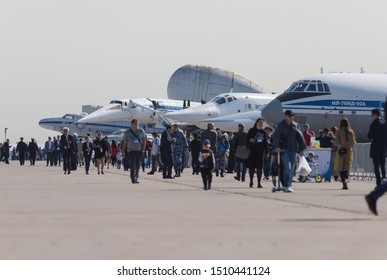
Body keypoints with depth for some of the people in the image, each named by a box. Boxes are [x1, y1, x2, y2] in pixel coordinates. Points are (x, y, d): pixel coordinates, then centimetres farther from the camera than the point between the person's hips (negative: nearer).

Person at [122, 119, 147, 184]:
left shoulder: (141, 131, 7)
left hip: (139, 151, 2)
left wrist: (143, 150, -2)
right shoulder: (127, 132, 5)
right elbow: (124, 142, 8)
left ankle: (136, 178, 19)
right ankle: (133, 178, -22)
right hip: (131, 150, -2)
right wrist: (123, 151, 3)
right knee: (132, 165, -14)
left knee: (137, 165, 7)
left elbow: (144, 141, 8)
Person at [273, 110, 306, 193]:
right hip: (284, 150, -5)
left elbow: (300, 137, 16)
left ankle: (288, 185, 16)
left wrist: (301, 149, 11)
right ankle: (287, 186, -19)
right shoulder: (281, 126, -1)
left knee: (291, 168, 7)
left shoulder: (295, 125, 12)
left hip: (293, 150, 5)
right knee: (287, 167, -16)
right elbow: (275, 136, -8)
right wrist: (277, 146, -23)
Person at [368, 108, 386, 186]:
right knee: (383, 166, 17)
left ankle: (379, 183, -6)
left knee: (376, 167, -2)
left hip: (376, 149, -6)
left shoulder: (374, 124, -12)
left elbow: (370, 136, -11)